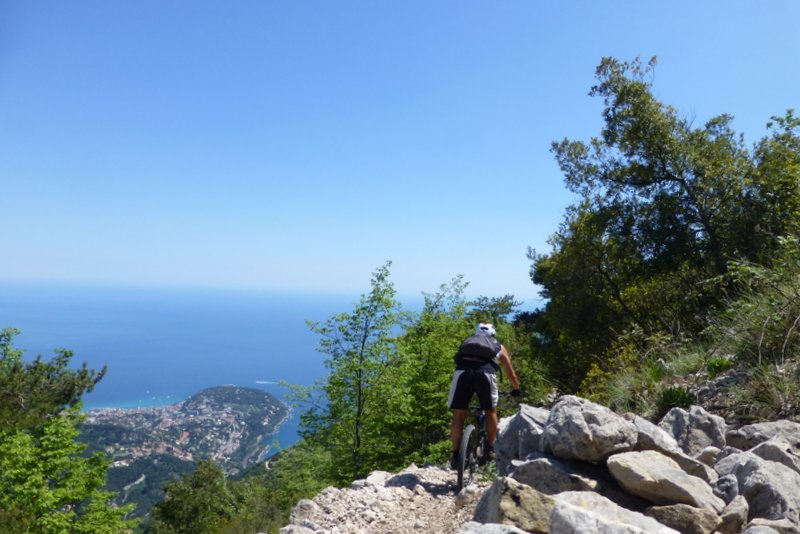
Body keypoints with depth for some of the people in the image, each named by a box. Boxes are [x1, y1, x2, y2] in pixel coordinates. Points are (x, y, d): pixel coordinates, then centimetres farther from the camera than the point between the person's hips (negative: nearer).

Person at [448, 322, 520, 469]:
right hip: (485, 373, -1)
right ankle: (491, 449, 25)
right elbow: (512, 375, 37)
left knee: (458, 416, 13)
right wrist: (516, 390, 56)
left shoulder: (467, 342, 37)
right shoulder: (499, 347, 32)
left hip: (462, 372, 1)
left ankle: (455, 455, 11)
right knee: (491, 412, 24)